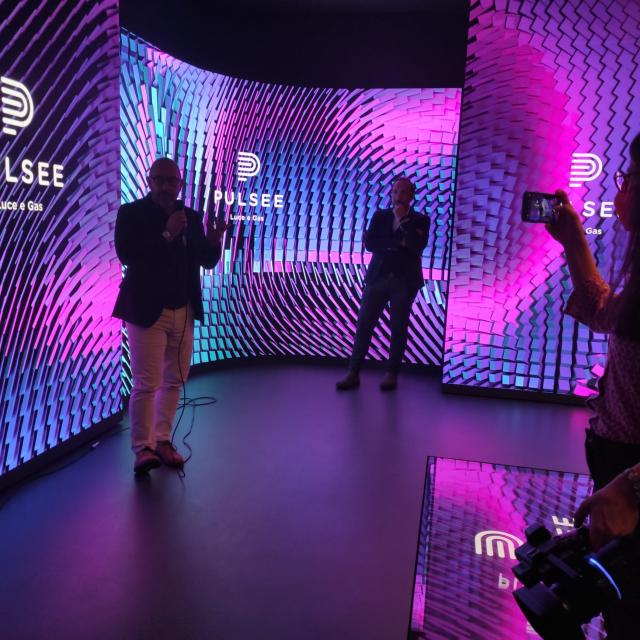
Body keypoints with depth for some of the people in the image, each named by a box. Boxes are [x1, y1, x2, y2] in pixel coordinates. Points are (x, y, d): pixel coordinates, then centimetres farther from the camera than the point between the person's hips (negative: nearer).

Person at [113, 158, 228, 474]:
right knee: (146, 384, -5)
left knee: (174, 381, 9)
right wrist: (166, 234, -19)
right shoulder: (131, 213, -2)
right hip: (147, 310, -4)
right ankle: (143, 447, 8)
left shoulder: (191, 217, 10)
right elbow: (125, 254, -16)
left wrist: (213, 241, -12)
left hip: (183, 311, 5)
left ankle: (162, 440, 21)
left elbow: (207, 262, 8)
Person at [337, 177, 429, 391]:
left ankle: (392, 374, 14)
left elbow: (417, 245, -13)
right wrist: (398, 243, -10)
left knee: (398, 328, 3)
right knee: (364, 325, -2)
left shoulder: (420, 220, 6)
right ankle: (353, 373, 3)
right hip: (377, 278, 2)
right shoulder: (379, 216, 12)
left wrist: (403, 219, -9)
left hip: (404, 281, -1)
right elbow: (369, 243, -2)